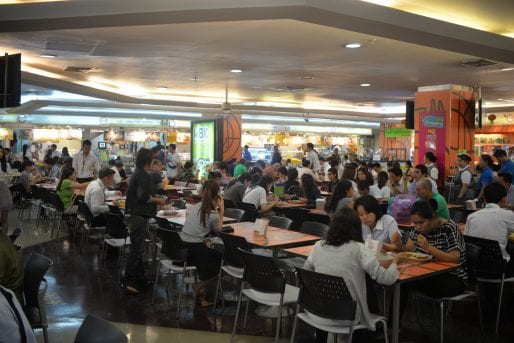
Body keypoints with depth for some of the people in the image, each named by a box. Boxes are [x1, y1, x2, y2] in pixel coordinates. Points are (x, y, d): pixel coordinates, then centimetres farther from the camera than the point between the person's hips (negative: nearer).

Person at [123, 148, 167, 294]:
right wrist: (158, 200, -10)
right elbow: (143, 197, -24)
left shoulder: (137, 173, 14)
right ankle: (128, 281, -4)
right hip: (139, 216, -10)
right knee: (137, 249, -7)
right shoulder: (143, 175, -16)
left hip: (135, 215, 10)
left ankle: (140, 278, 24)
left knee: (137, 248, 15)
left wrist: (154, 200, 19)